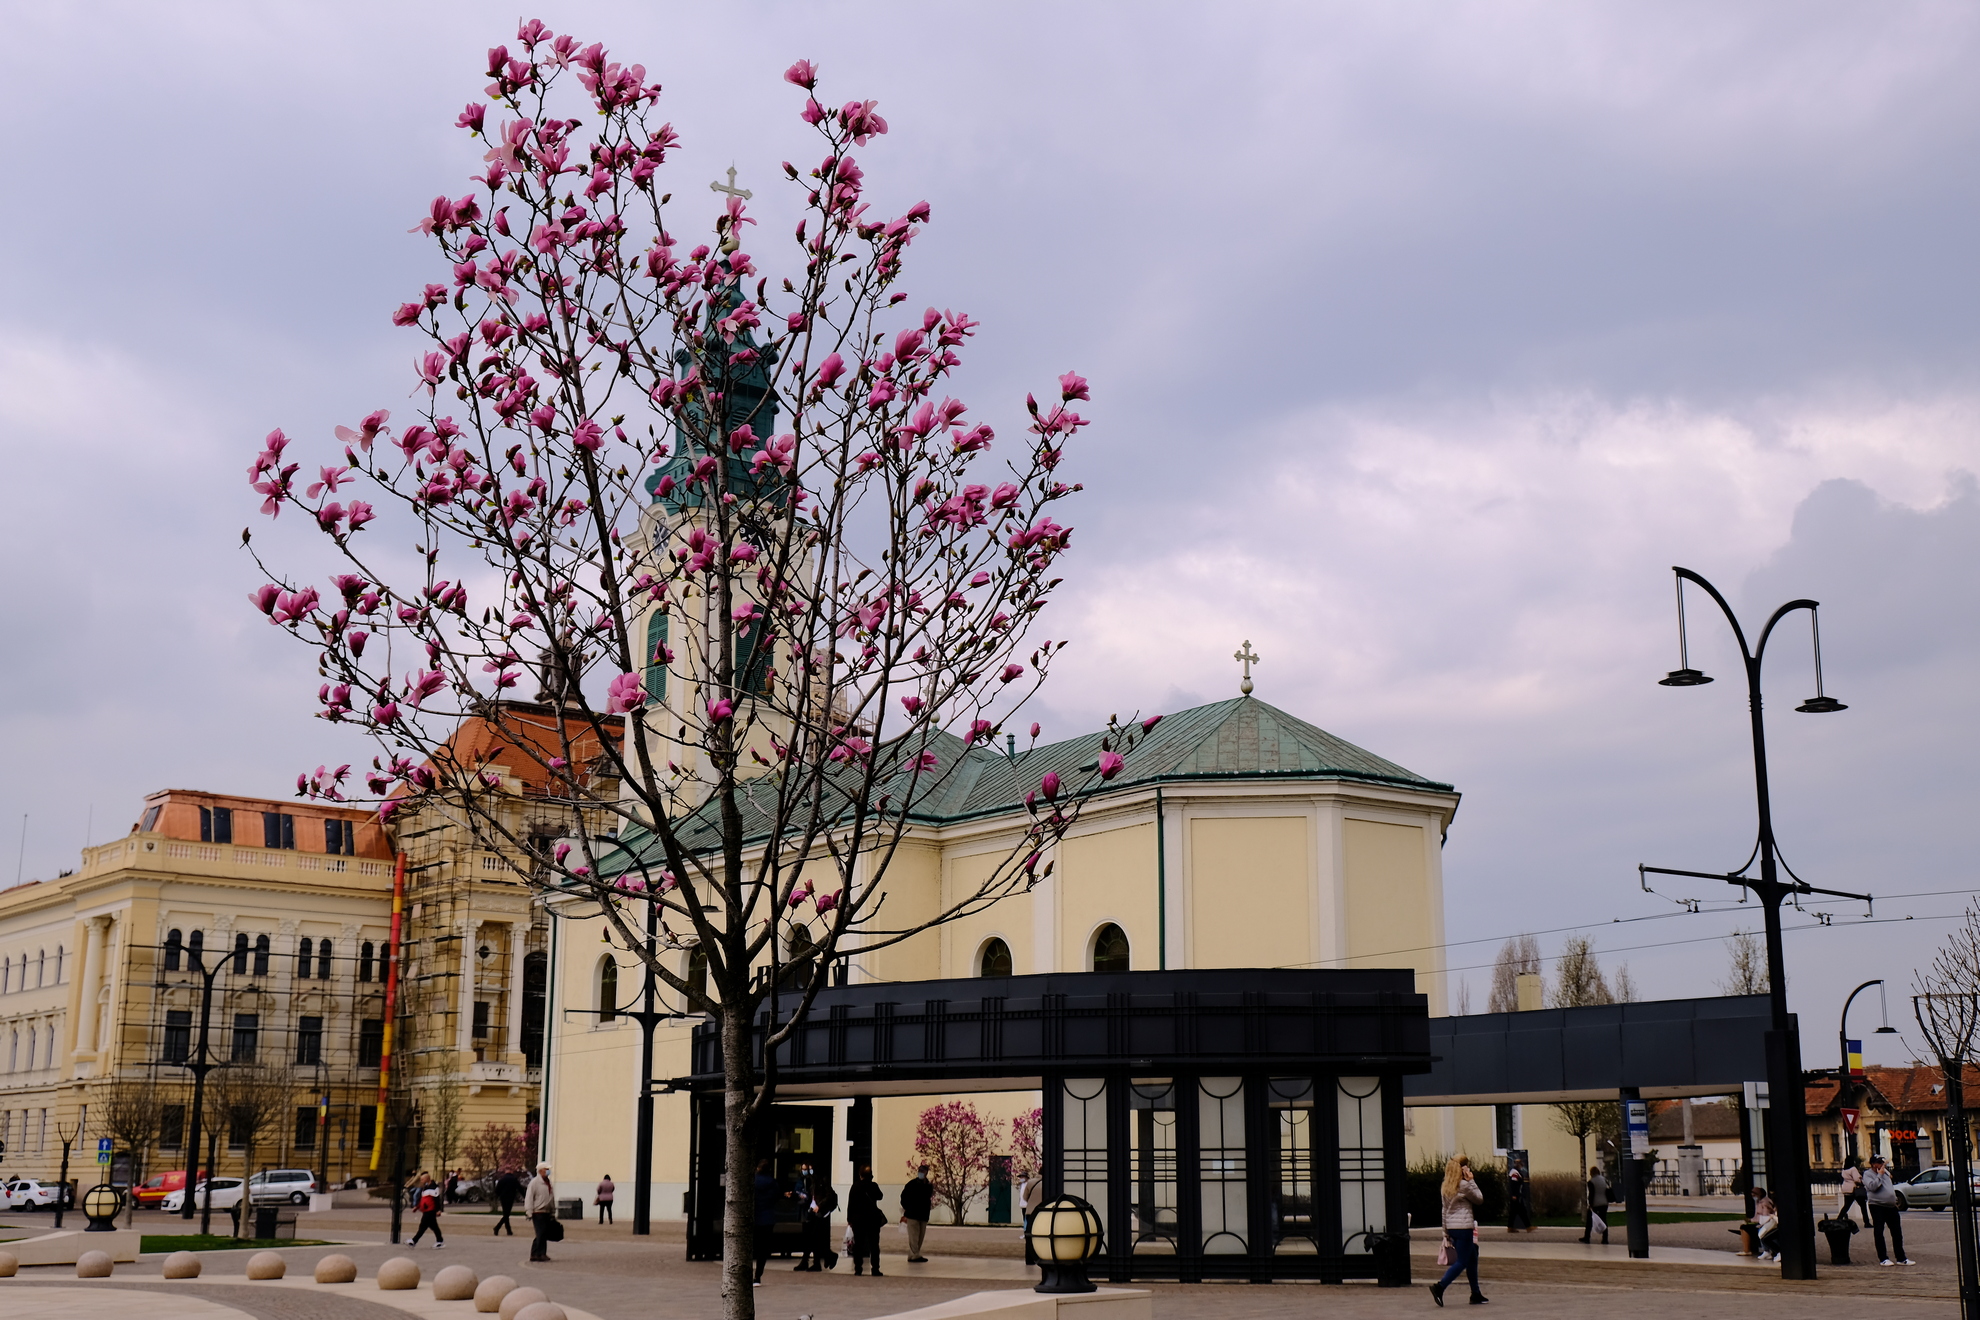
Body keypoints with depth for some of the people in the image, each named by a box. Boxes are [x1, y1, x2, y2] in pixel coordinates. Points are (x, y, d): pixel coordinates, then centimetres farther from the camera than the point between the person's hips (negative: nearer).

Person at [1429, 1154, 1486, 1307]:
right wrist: (1471, 1180, -1)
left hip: (1451, 1227, 8)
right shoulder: (1464, 1185, -13)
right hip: (1464, 1227, -8)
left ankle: (1476, 1294, 21)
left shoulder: (1447, 1186, 10)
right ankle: (1439, 1287, -16)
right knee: (1462, 1262, -4)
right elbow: (1479, 1199, 0)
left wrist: (1445, 1231, 17)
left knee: (1472, 1259, 17)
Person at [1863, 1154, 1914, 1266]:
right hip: (1877, 1207, -7)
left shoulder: (1885, 1172, 17)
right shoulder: (1867, 1175, -5)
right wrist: (1880, 1175, -15)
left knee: (1897, 1232, 7)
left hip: (1891, 1206, 7)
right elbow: (1872, 1186, -22)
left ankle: (1901, 1258, 14)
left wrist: (1895, 1199, 20)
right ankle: (1883, 1259, 1)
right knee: (1879, 1233, -3)